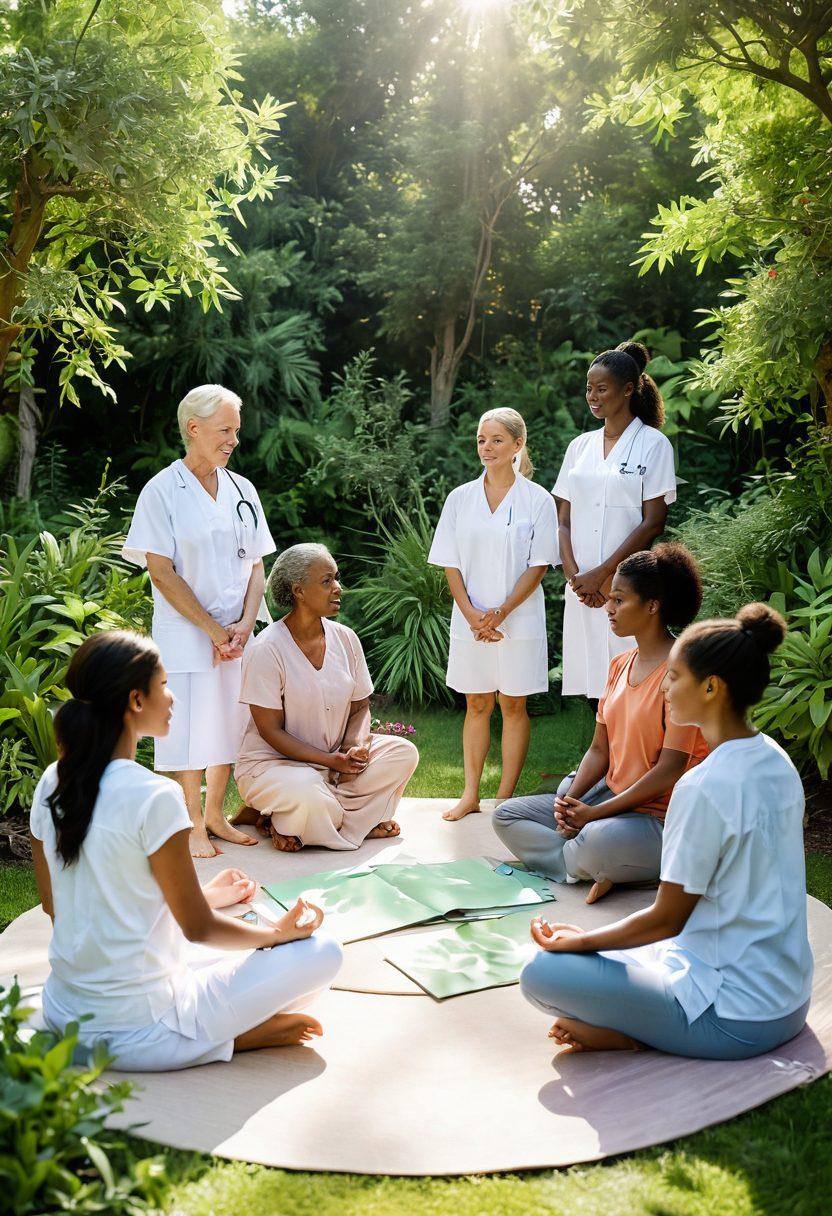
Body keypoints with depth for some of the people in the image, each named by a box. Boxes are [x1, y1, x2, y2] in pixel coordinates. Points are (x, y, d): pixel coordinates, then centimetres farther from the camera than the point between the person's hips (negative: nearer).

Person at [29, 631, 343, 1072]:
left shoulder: (51, 785, 0)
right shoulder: (154, 796, -22)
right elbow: (199, 928, -13)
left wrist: (203, 896, 18)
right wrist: (280, 932, 7)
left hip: (62, 1017, 8)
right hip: (134, 1031, -8)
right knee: (323, 954, -1)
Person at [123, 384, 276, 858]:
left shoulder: (242, 491, 8)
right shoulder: (163, 491, -7)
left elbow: (256, 565, 9)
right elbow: (162, 572, -12)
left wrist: (245, 624, -7)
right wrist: (213, 629, -14)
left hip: (237, 634, 5)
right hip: (186, 635, -5)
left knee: (230, 724, 11)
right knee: (192, 727, -1)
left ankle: (215, 815, 27)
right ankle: (193, 825, 14)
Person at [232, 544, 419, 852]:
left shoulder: (344, 638, 1)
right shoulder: (266, 649, -17)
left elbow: (360, 707, 8)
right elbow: (271, 731, -16)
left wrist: (357, 744, -14)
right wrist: (331, 760, -22)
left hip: (338, 754, 6)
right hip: (274, 762, -6)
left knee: (403, 753, -13)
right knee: (307, 793, -38)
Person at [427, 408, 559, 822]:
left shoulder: (537, 500, -3)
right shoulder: (460, 498, 4)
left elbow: (539, 566, -6)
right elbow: (450, 564, 4)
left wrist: (501, 612, -15)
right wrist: (471, 613, -9)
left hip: (519, 620, -2)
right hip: (471, 620, 3)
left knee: (513, 706, 6)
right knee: (476, 706, 10)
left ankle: (506, 796, 13)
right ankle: (470, 795, 18)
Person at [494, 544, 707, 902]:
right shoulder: (621, 665, 10)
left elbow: (670, 771, -20)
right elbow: (599, 749, 10)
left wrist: (595, 813, -19)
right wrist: (570, 799, -8)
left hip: (659, 816, -9)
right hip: (610, 797, 9)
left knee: (598, 840, -41)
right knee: (506, 816, 1)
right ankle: (600, 870, -13)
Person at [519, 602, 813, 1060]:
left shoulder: (705, 787, -24)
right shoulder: (775, 761, 2)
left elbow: (667, 918, -16)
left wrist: (581, 941, -1)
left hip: (736, 1018, -9)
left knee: (541, 973, -10)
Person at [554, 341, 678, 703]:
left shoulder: (652, 444, 0)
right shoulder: (580, 446, 14)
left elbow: (653, 523, -7)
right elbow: (564, 521, 11)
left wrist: (601, 574, -12)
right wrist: (574, 575, -6)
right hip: (583, 590, 4)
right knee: (596, 694, 6)